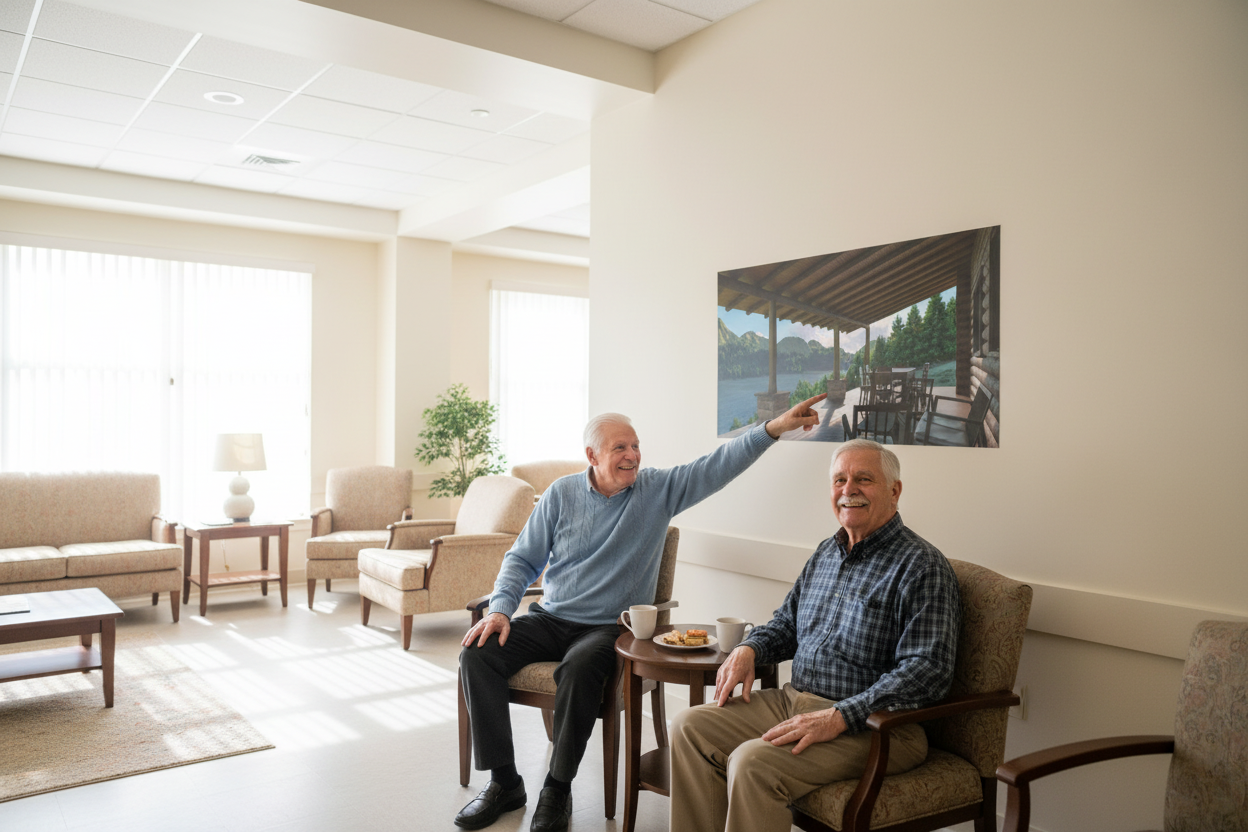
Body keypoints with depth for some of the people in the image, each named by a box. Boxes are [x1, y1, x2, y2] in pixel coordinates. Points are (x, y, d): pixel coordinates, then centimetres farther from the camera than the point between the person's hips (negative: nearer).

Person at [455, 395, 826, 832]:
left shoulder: (659, 489, -1)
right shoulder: (562, 493, 3)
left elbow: (718, 465, -11)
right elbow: (522, 559, 7)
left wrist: (774, 427, -24)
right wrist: (500, 608, -9)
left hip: (608, 627, -3)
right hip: (549, 618, 3)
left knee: (579, 669, -35)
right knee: (477, 655, -17)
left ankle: (557, 788, -13)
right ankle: (504, 782, -4)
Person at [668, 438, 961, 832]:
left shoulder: (922, 566, -11)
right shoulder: (826, 553, 14)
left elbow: (927, 672, -20)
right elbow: (787, 622, 26)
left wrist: (839, 717, -26)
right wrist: (749, 648, 3)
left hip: (874, 725, -8)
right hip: (794, 699, 8)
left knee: (752, 763, -28)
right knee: (689, 727, -6)